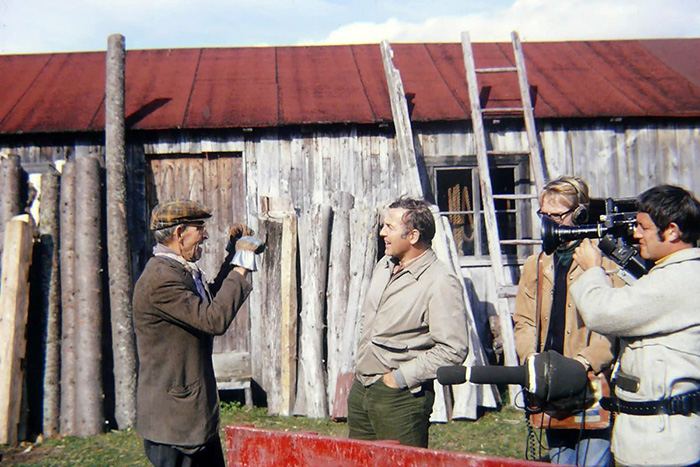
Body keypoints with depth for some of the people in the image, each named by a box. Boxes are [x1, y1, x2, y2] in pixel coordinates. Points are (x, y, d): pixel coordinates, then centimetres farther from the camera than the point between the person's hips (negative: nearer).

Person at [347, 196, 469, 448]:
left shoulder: (441, 282, -17)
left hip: (400, 397, -8)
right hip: (360, 389, 8)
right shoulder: (384, 265, 9)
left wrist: (400, 376, -18)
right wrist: (361, 366, 14)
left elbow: (453, 350, -22)